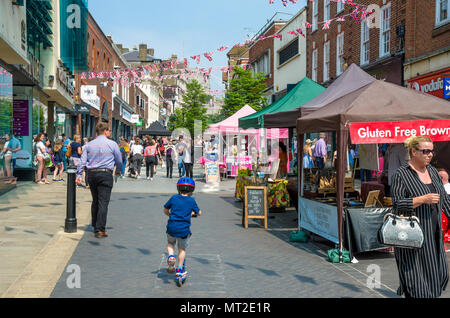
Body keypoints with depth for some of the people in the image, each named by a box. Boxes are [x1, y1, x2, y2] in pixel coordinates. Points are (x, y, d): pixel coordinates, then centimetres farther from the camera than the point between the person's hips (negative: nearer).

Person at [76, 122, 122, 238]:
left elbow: (82, 161, 3)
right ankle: (100, 230, -8)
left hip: (91, 174, 5)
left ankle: (95, 226, 27)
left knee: (95, 201, 17)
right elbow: (119, 161, 6)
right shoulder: (112, 144, -1)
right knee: (103, 202, -5)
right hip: (105, 174, -5)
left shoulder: (89, 145, 9)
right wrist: (118, 170, 24)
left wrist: (78, 175, 4)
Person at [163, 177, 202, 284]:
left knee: (170, 243, 27)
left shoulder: (174, 198, 2)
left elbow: (165, 210, 12)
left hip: (172, 227, 1)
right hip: (184, 229, -1)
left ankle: (171, 256, 1)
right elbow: (199, 212, 7)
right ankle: (180, 269, 15)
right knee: (182, 249, 16)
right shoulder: (191, 200, -3)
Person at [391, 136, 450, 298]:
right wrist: (423, 199, -22)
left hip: (433, 234, 7)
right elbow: (397, 204, -16)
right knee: (415, 276, -3)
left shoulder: (432, 171, 12)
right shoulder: (401, 174, -9)